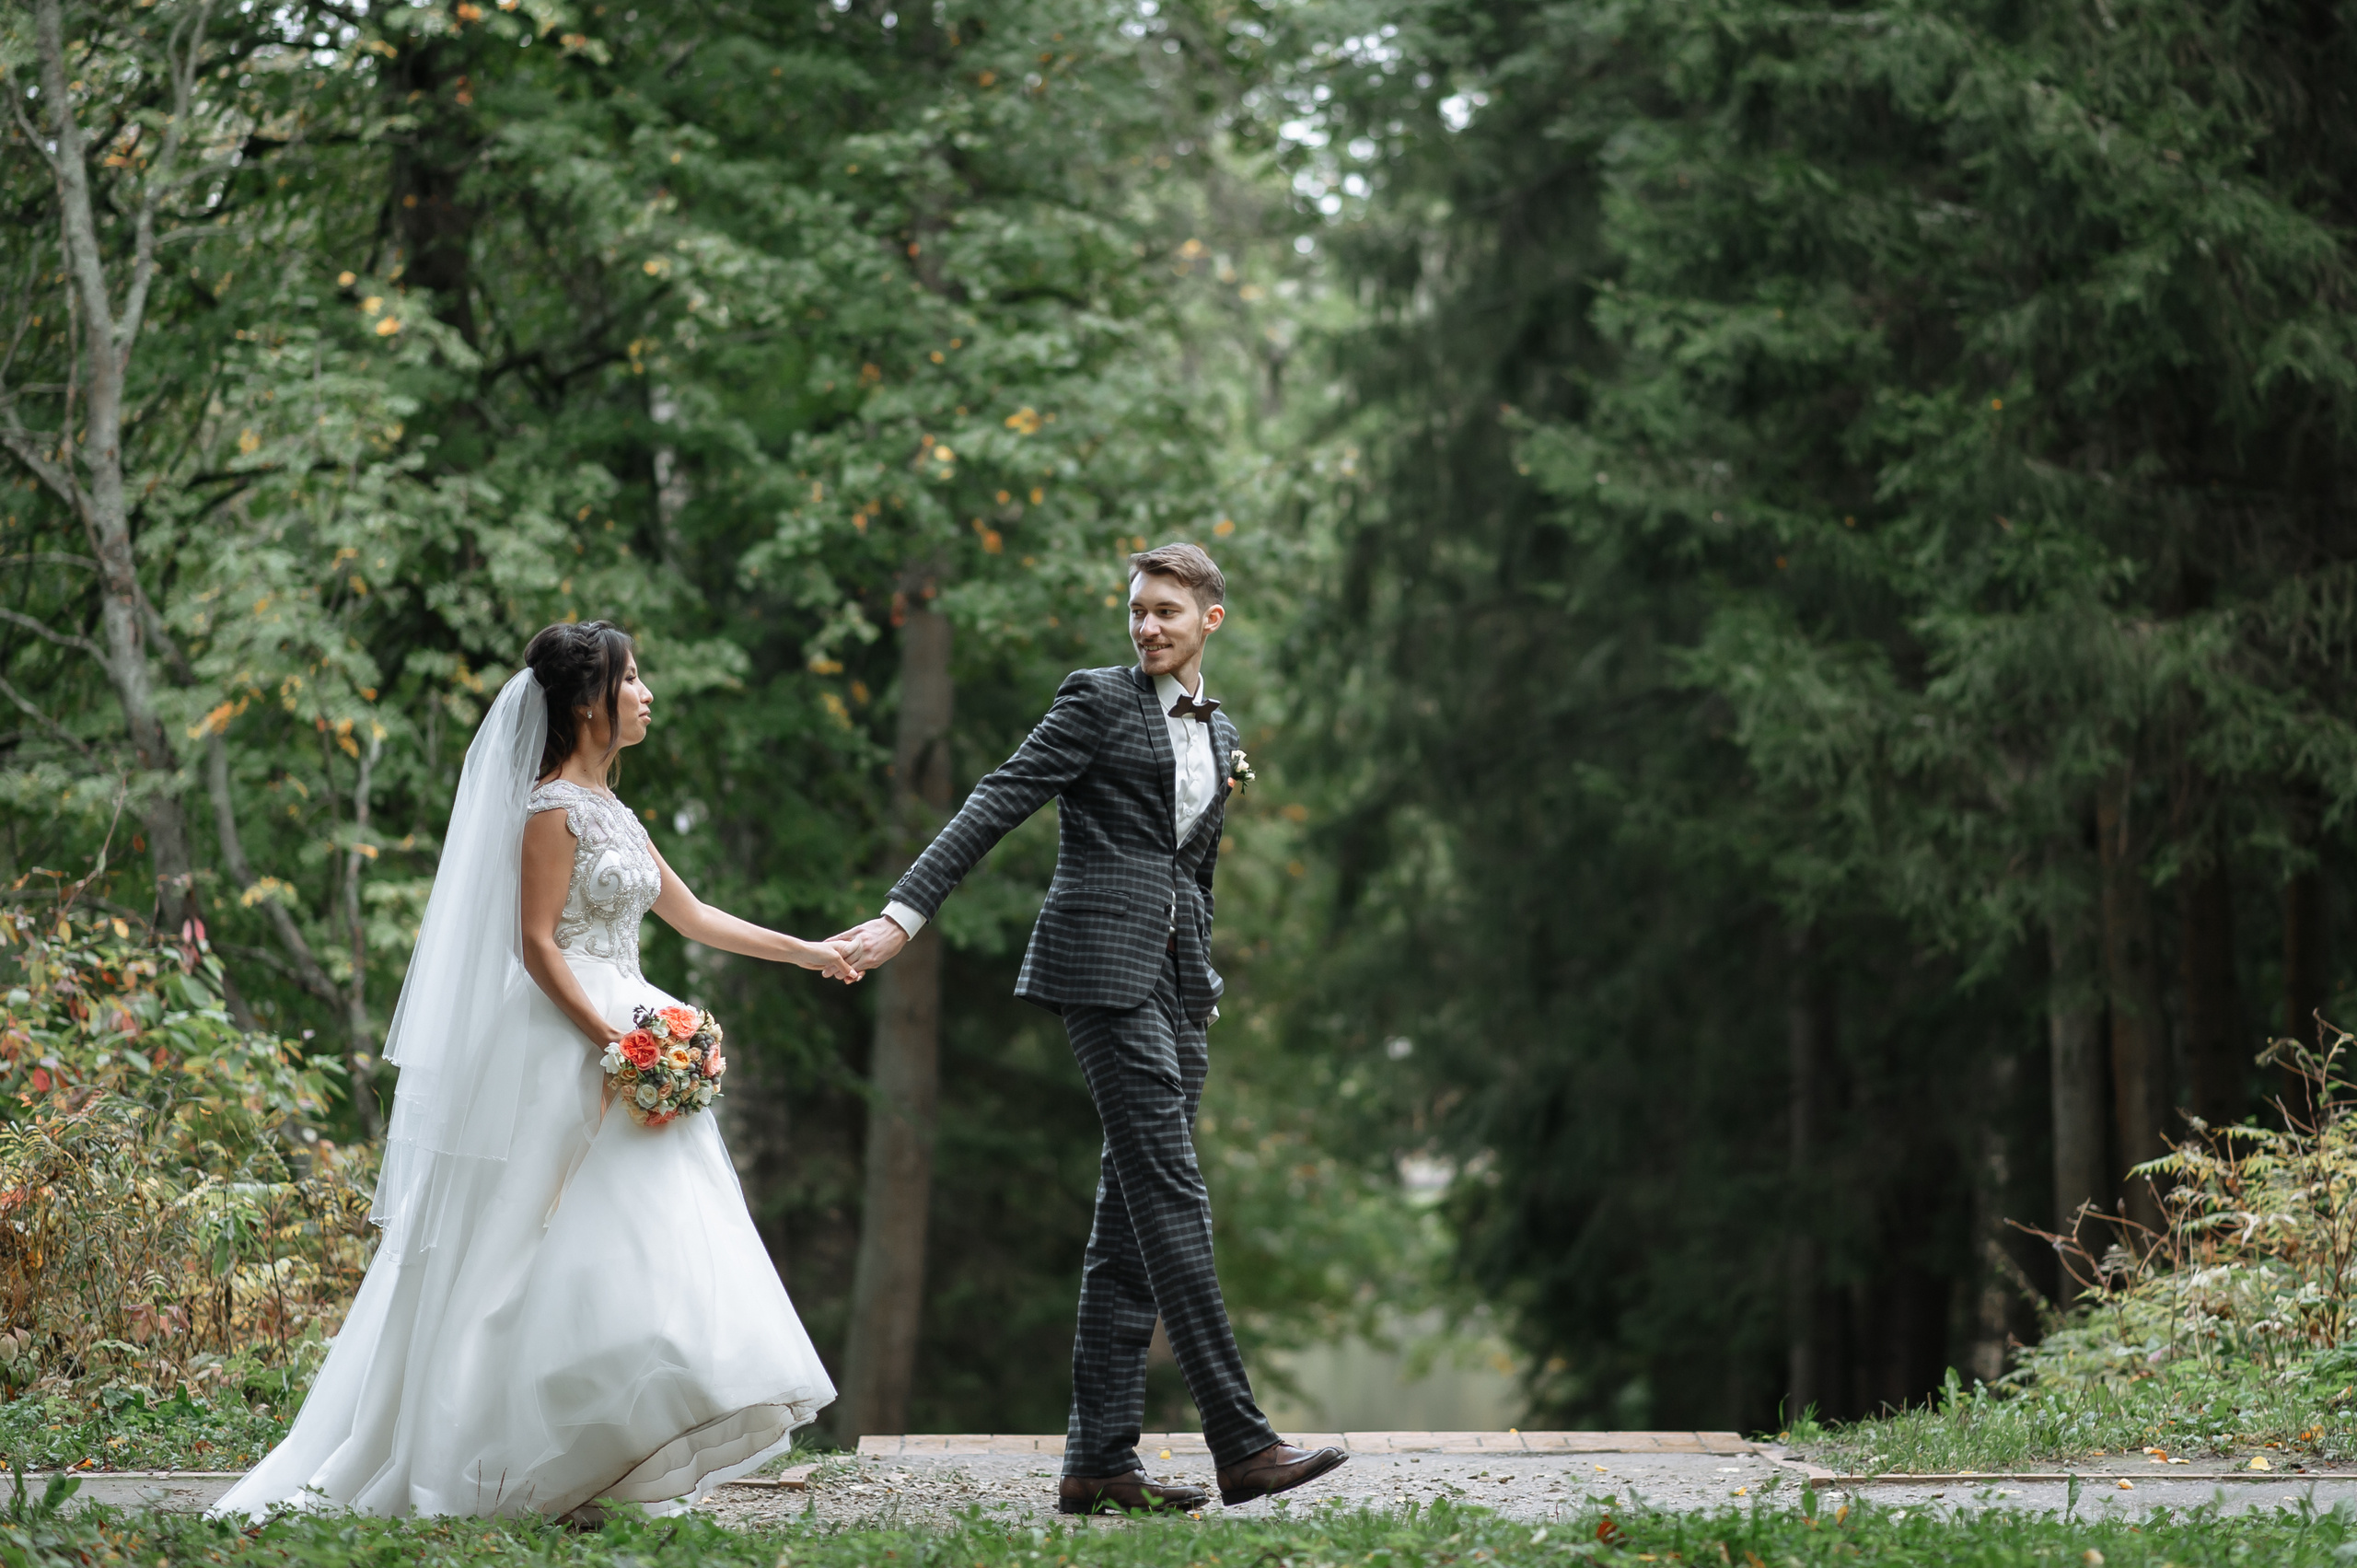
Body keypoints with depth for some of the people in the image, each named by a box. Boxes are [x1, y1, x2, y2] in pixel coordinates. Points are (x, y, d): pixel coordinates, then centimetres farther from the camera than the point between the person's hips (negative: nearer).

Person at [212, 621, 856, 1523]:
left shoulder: (608, 810, 18)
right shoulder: (554, 807, -10)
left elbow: (691, 916, 24)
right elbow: (536, 945, -15)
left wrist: (804, 951, 25)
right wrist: (615, 1042, -21)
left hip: (621, 1035, 9)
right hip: (568, 1053, -9)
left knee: (637, 1256, 5)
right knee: (593, 1254, -11)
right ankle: (576, 1479, -8)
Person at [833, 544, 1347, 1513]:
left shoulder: (1219, 734, 20)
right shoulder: (1099, 700, -1)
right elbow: (996, 804, -7)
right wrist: (905, 911, -16)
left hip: (1176, 982, 7)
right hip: (1105, 962, -7)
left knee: (1133, 1219, 4)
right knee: (1170, 1197, -12)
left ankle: (1099, 1461, 5)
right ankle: (1241, 1447, -15)